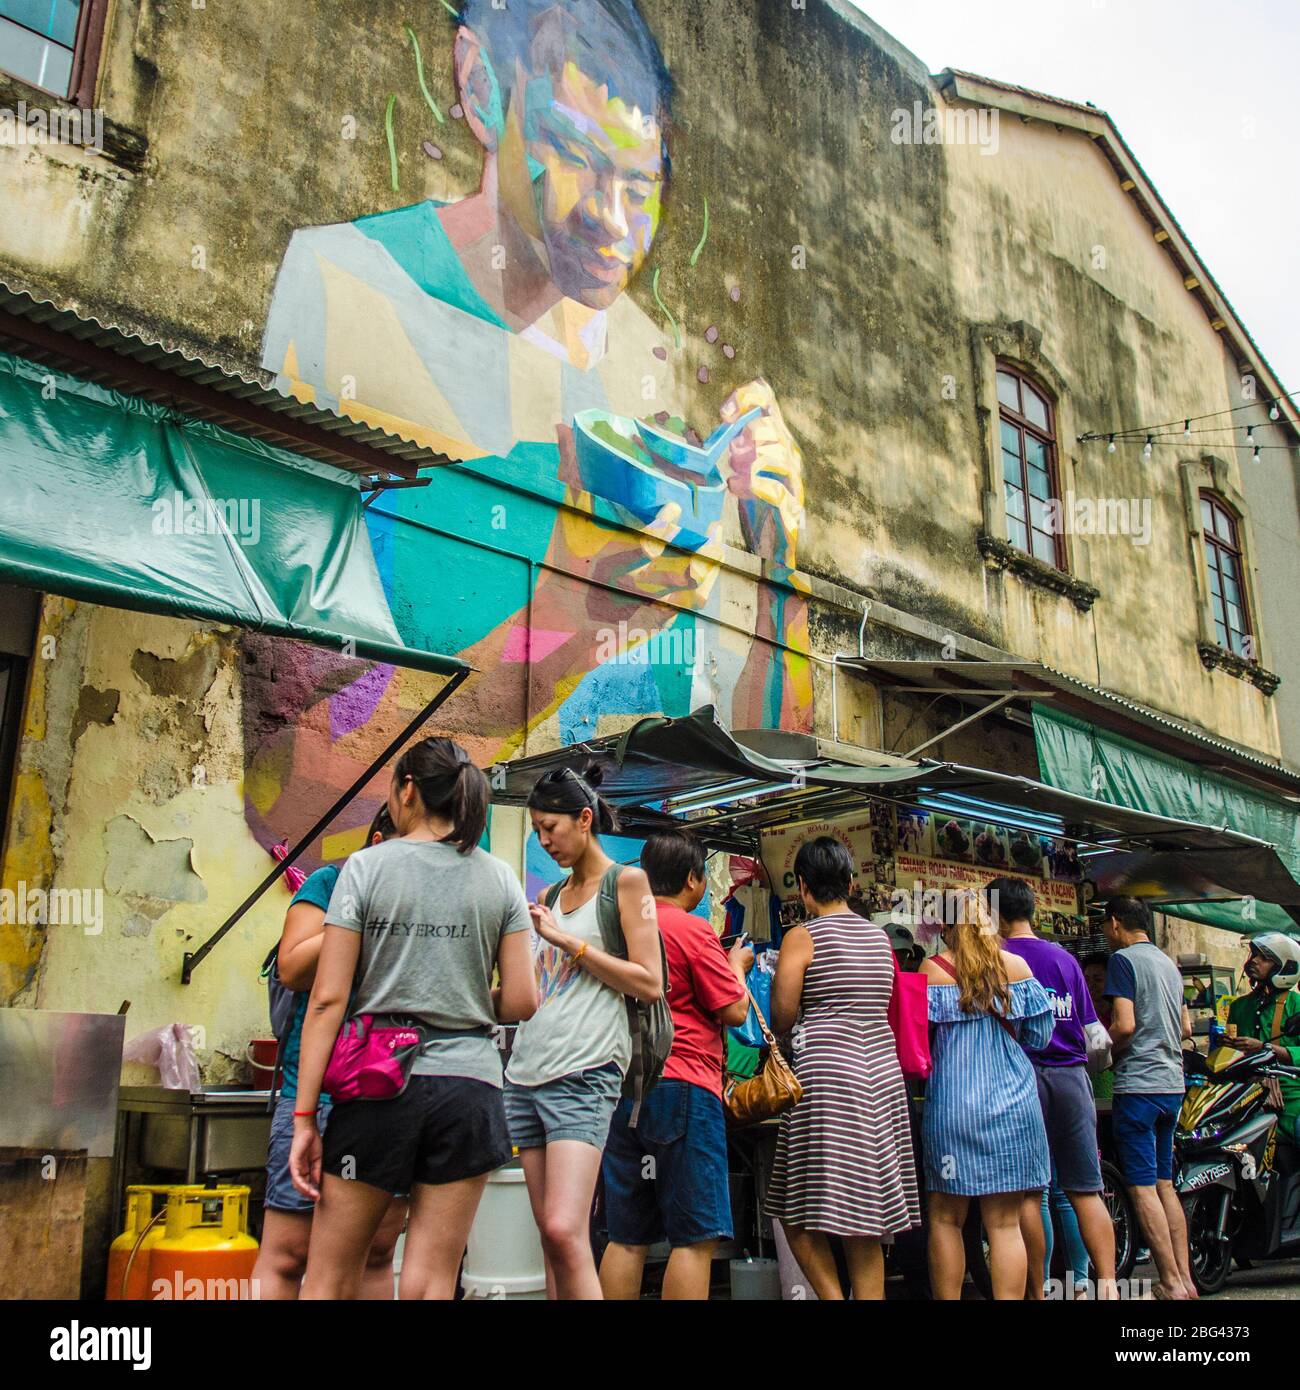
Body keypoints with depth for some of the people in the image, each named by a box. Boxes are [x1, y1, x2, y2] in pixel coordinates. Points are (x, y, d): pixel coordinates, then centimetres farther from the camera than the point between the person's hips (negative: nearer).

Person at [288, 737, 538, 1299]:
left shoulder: (367, 867, -2)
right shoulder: (499, 879, 4)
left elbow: (328, 999, -7)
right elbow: (521, 1002, 1)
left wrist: (305, 1116, -4)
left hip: (377, 1085, -2)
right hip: (468, 1087, 2)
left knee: (329, 1276, 12)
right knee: (430, 1284, 8)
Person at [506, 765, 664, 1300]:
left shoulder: (626, 881, 1)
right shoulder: (553, 895, 19)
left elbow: (650, 984, -7)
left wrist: (567, 940, -9)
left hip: (583, 1073, -7)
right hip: (527, 1071, 7)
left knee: (565, 1231, -17)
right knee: (551, 1237, 6)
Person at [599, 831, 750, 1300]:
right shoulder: (692, 930, -9)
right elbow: (735, 1011, -8)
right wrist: (736, 966, 11)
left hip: (624, 1087, 7)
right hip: (682, 1086, -7)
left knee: (627, 1239, 11)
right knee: (694, 1238, -1)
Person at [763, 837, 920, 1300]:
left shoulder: (802, 937, -5)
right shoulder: (880, 938, 13)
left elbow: (782, 1019, -7)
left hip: (827, 1075, -6)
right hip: (883, 1076, 6)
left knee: (799, 1216, 3)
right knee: (866, 1225, 11)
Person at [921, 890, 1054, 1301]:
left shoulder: (933, 970, -5)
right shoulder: (1016, 966, 1)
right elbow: (1040, 1036, 7)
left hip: (952, 1108, -2)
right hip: (1012, 1108, 2)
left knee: (946, 1218, 9)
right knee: (1005, 1223, 6)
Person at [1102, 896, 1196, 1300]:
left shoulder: (1123, 959, -10)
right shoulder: (1169, 963, 15)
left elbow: (1124, 1025, -19)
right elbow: (1185, 1028, 21)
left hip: (1138, 1084, -8)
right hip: (1172, 1084, 8)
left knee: (1142, 1187, -3)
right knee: (1164, 1184, 14)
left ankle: (1172, 1283, -3)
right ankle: (1185, 1278, 14)